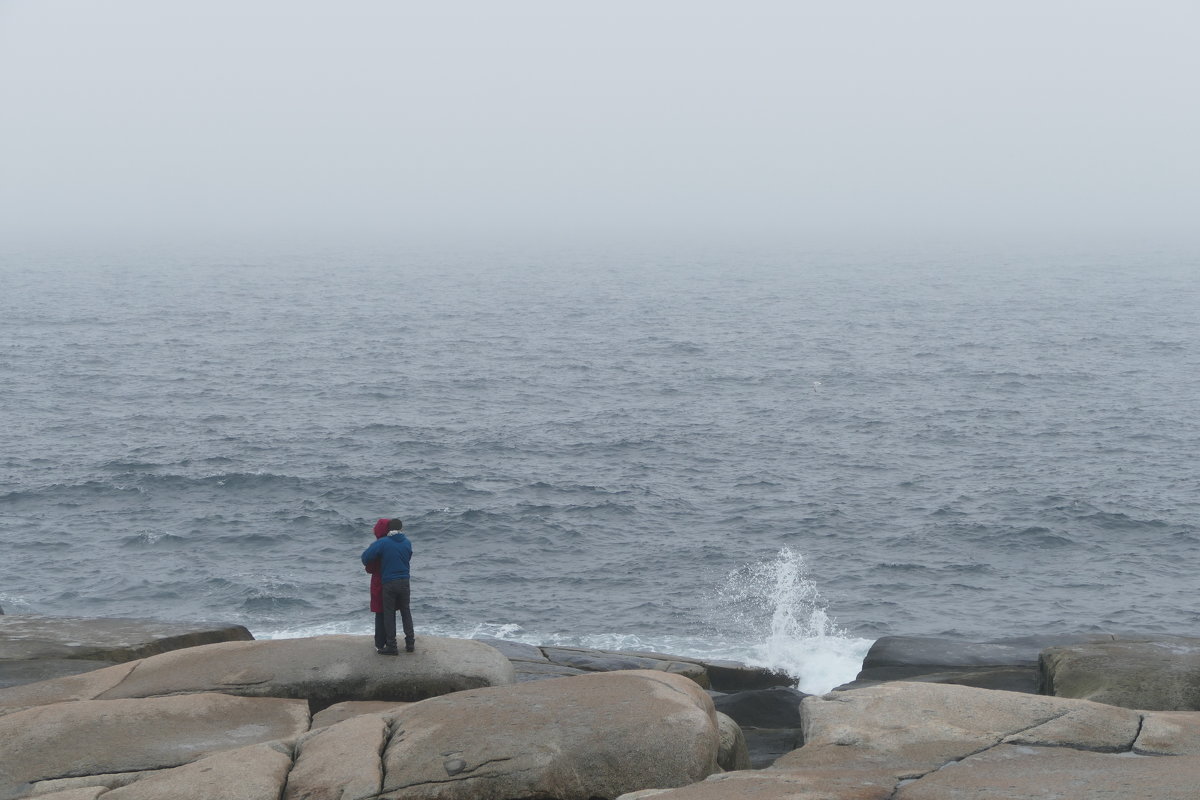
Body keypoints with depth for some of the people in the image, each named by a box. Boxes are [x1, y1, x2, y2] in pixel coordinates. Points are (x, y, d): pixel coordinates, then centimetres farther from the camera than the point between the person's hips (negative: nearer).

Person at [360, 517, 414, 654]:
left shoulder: (382, 543, -11)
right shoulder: (407, 543, 1)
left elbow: (366, 556, -15)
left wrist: (367, 564, 7)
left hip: (388, 583, -3)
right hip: (404, 581, 3)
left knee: (389, 614, 4)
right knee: (406, 612, 16)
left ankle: (391, 647, 4)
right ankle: (410, 643, 18)